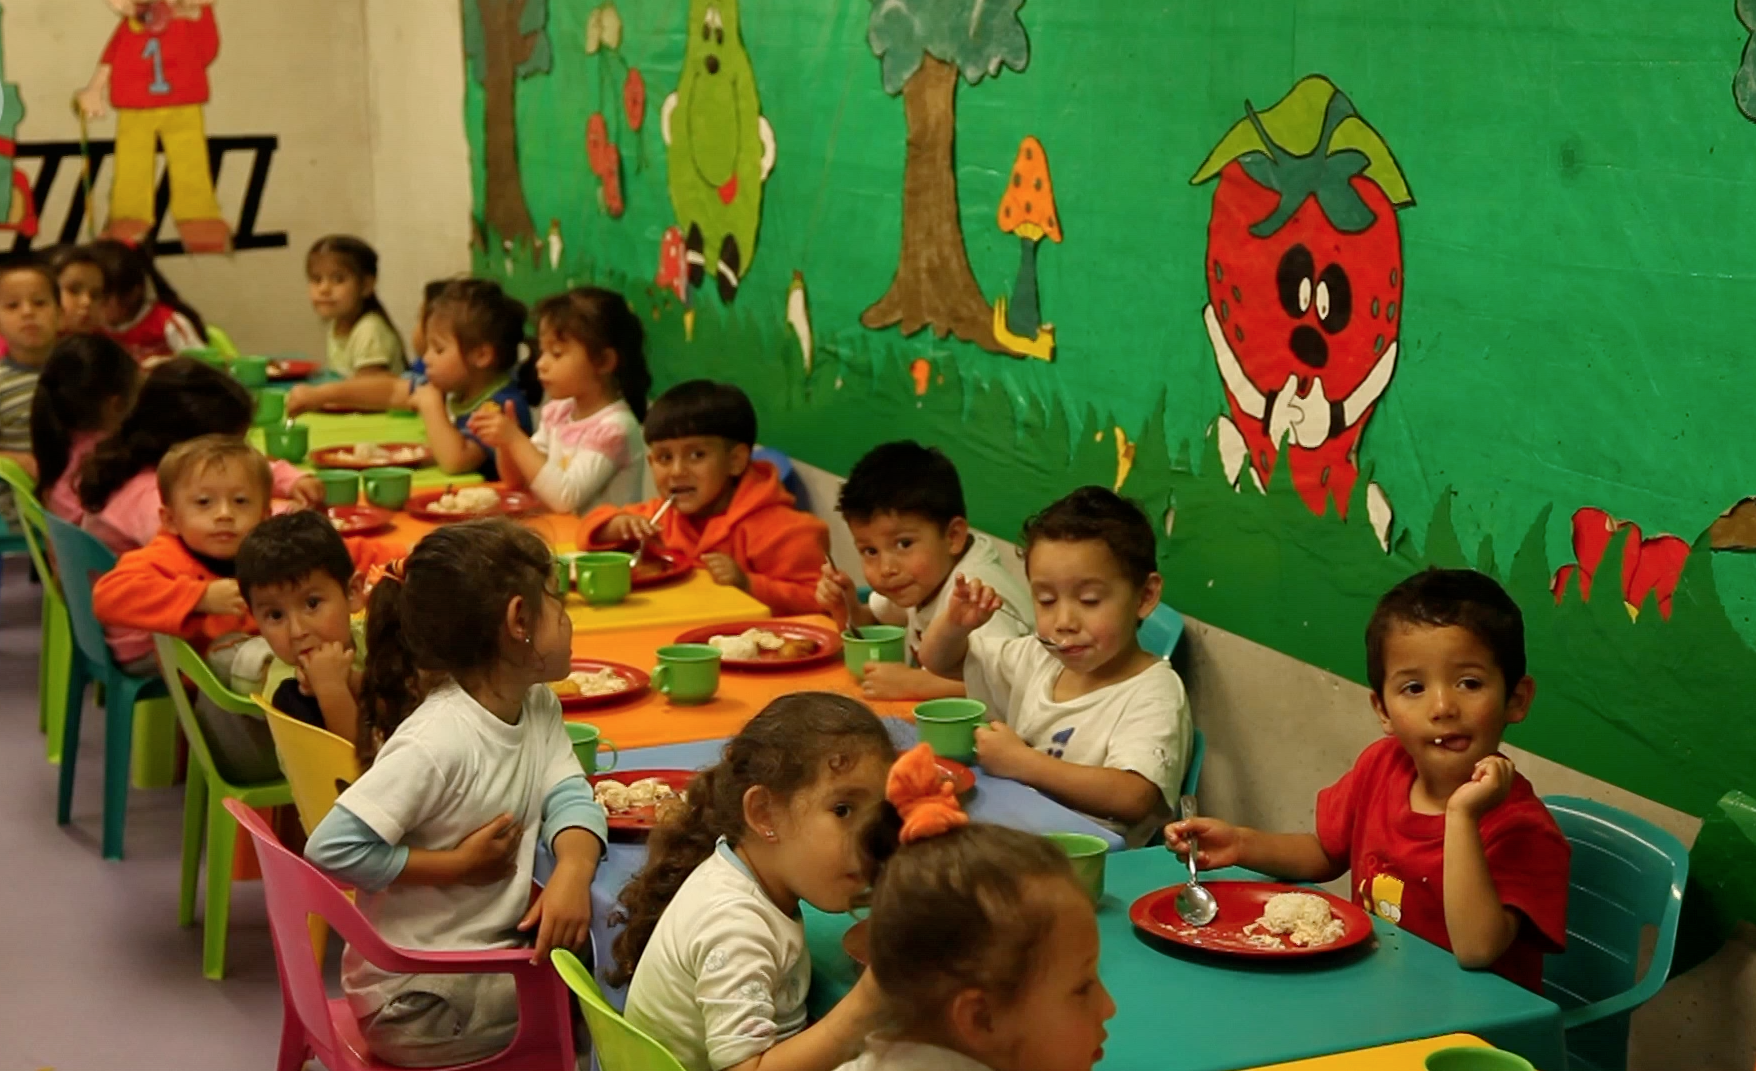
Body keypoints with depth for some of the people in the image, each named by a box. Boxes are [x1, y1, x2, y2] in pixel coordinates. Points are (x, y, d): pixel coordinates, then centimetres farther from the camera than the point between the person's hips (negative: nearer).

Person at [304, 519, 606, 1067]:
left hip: (496, 948, 8)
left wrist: (574, 869, -29)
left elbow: (568, 795, -8)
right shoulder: (438, 742, -25)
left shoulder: (537, 706, 3)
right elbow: (331, 848, -28)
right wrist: (456, 865, -22)